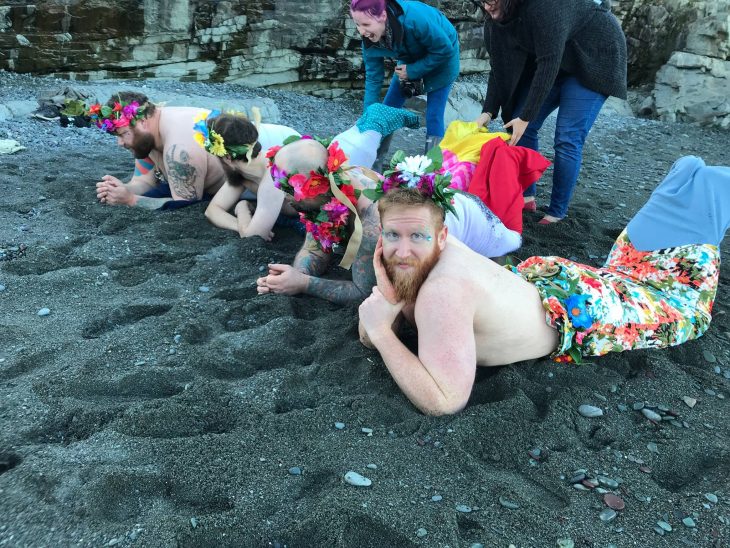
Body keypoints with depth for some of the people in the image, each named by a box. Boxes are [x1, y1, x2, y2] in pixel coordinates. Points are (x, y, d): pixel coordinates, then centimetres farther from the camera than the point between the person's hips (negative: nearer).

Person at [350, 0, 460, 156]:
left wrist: (412, 71, -25)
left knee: (434, 117, -12)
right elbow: (373, 78, -13)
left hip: (442, 58, -5)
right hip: (411, 60, 5)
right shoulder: (370, 39, -22)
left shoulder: (414, 18, -40)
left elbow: (444, 49, -28)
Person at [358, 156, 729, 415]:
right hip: (537, 277, 6)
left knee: (684, 306, 22)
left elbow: (444, 402, -47)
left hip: (582, 312, -6)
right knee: (618, 275, 35)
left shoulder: (441, 293, -44)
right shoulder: (409, 258, -20)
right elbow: (369, 337, -12)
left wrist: (382, 332, -43)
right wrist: (386, 303, -32)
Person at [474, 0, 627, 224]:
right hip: (555, 63, 8)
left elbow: (548, 65, -34)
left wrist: (526, 116, -31)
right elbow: (500, 67, -7)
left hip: (595, 58, -7)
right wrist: (488, 112, -17)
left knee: (568, 139, -14)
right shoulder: (496, 19, -11)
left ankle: (557, 214, -4)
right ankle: (526, 197, 11)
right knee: (522, 127, -2)